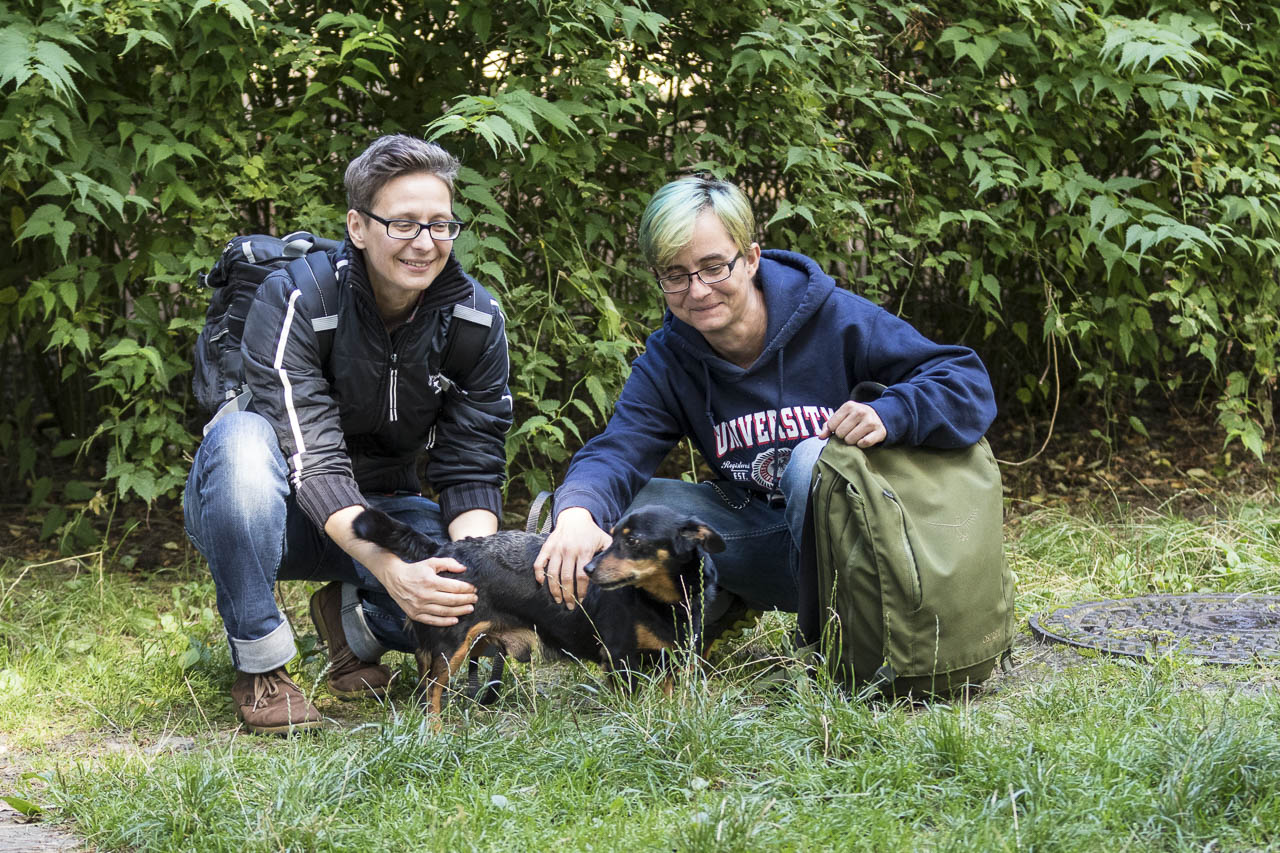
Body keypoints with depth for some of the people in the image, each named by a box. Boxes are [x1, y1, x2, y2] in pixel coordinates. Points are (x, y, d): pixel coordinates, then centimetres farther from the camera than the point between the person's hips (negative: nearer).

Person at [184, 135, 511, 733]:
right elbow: (311, 457, -31)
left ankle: (354, 623, 7)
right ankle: (260, 664, -22)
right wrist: (391, 570, -46)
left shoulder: (476, 318, -9)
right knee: (243, 434, -37)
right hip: (283, 513, -3)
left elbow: (471, 471, -11)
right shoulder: (291, 299, -22)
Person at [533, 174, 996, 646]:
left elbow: (968, 382, -15)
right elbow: (615, 451, -19)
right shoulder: (667, 362, -3)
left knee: (814, 458, -34)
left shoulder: (834, 319, -15)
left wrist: (888, 415, -36)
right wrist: (577, 513, -44)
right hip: (765, 544, 4)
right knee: (617, 505, -14)